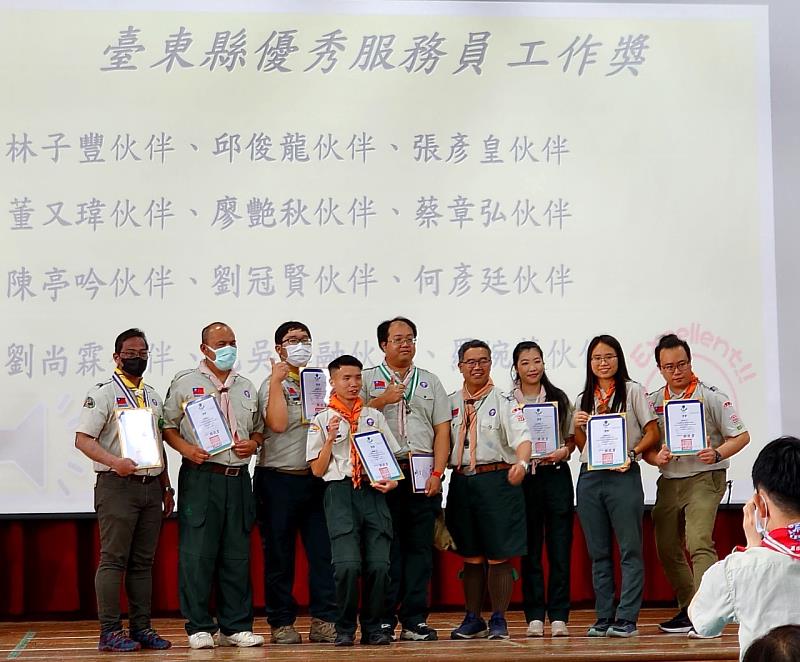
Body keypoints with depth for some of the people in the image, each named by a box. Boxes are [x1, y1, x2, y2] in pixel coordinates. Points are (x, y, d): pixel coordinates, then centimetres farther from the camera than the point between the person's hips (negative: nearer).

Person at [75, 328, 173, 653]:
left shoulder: (153, 396, 17)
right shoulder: (103, 393, -3)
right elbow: (83, 439, -11)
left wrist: (166, 487, 19)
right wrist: (115, 462, -25)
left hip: (151, 486, 6)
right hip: (117, 486, -6)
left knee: (143, 561, 8)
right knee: (113, 559, -6)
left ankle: (141, 628, 12)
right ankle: (110, 631, -4)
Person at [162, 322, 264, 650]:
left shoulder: (246, 387, 17)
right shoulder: (185, 382, 4)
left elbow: (259, 429, 24)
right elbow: (167, 426, 4)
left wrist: (253, 443, 3)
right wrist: (186, 449, -12)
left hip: (238, 478, 4)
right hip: (200, 477, -4)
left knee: (237, 554, 5)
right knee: (197, 553, -5)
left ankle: (236, 626, 12)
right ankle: (200, 628, 1)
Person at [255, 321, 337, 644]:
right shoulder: (272, 384, -1)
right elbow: (277, 423, -19)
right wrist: (277, 381, -15)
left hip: (317, 478, 4)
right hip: (279, 480, -4)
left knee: (324, 551, 0)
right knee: (279, 556, 2)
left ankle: (323, 621, 6)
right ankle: (282, 623, 9)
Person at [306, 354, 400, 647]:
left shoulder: (374, 416, 18)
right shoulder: (322, 420, 10)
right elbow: (317, 470, 7)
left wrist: (391, 480, 0)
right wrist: (330, 439, -6)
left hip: (373, 492, 3)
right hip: (340, 493, -3)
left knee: (379, 564, -9)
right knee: (348, 564, -18)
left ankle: (372, 626, 7)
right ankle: (344, 628, 0)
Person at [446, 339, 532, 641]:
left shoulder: (504, 401, -1)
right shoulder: (450, 403, 12)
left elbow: (522, 437, -14)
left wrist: (521, 462, -32)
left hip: (497, 480, -4)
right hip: (461, 481, 4)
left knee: (499, 555, -1)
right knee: (471, 556, 10)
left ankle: (499, 620, 7)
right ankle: (473, 619, 19)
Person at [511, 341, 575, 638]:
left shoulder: (559, 398, 10)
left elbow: (572, 438, 12)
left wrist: (564, 451, -8)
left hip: (556, 475, 1)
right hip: (522, 477, -1)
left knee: (560, 549, -1)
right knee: (530, 551, 1)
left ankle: (558, 616, 3)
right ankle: (535, 616, 6)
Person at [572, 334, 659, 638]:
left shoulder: (633, 391, 2)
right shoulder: (583, 399, 14)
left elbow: (652, 433, -1)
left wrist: (631, 454, -16)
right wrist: (578, 427, -2)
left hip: (623, 476, -5)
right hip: (589, 477, 5)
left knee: (629, 550, -5)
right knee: (599, 553, 7)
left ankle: (626, 618, -5)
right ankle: (604, 618, 11)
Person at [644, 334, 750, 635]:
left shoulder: (711, 396, -4)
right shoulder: (653, 402, 9)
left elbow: (741, 436, -4)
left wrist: (717, 454, -21)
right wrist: (656, 457, -10)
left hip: (704, 478, -6)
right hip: (668, 482, 6)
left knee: (699, 543, -21)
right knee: (666, 548, 8)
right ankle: (687, 609, 22)